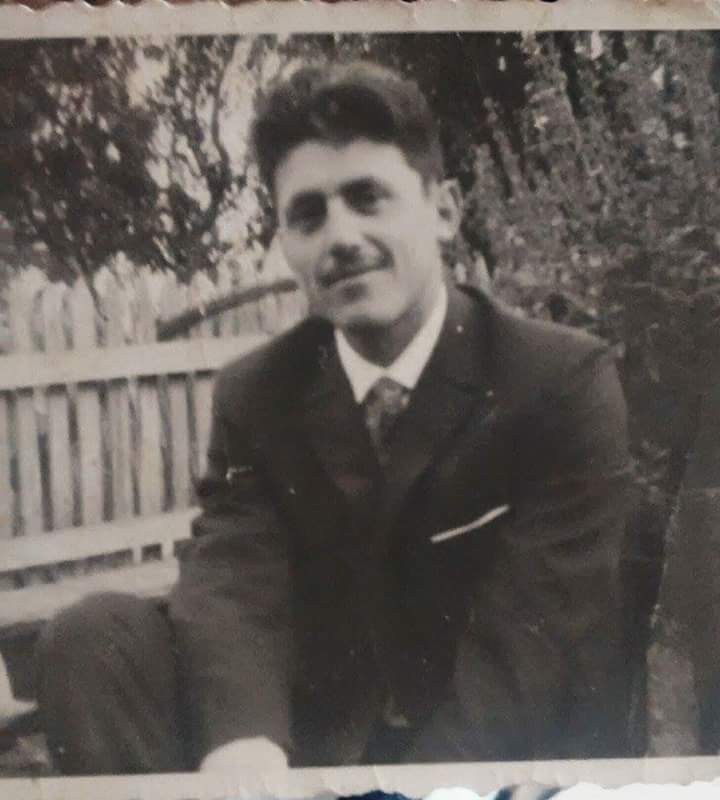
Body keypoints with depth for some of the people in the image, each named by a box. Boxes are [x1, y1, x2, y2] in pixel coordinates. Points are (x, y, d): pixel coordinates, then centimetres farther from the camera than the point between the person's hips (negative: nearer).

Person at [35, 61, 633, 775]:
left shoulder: (565, 382, -10)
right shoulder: (254, 397, 1)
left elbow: (524, 639, -18)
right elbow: (232, 589, -14)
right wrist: (244, 751, -36)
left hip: (505, 751, -3)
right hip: (317, 742, 4)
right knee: (97, 637, -18)